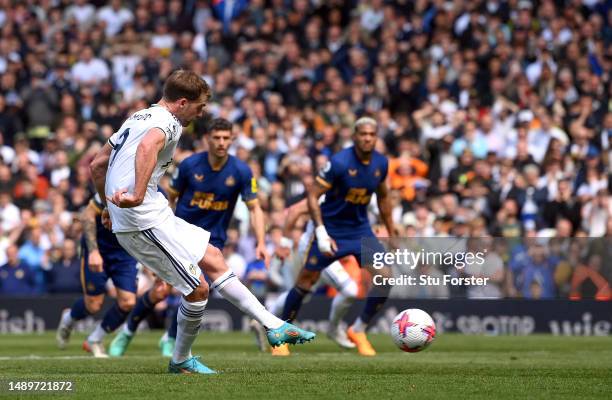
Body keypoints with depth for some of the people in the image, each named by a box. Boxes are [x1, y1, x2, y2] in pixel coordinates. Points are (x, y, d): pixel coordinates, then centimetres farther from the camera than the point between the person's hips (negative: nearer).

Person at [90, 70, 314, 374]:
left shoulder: (137, 118, 19)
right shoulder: (167, 121, -11)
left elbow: (97, 165, 25)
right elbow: (147, 147, -36)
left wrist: (111, 206, 33)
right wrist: (137, 196, -43)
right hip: (145, 221, -10)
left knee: (213, 257, 15)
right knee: (198, 290, -3)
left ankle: (274, 327, 16)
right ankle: (181, 362, 16)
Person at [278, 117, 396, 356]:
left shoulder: (381, 163, -3)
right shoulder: (339, 162, -20)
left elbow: (383, 198, 14)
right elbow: (313, 196, -18)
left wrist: (391, 233, 18)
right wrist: (321, 233, -25)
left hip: (360, 230, 4)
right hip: (331, 230, -4)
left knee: (385, 277, -12)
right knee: (305, 283, -1)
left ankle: (358, 330, 4)